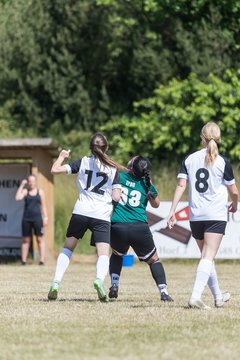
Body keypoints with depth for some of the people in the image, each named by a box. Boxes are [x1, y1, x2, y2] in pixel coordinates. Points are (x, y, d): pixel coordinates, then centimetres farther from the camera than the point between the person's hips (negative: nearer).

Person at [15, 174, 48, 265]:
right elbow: (18, 198, -13)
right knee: (26, 240, 3)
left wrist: (45, 217, -1)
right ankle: (24, 260, 3)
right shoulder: (25, 191, 6)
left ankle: (42, 260, -7)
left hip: (37, 218, -1)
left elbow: (43, 205, 7)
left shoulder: (40, 192, 7)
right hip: (26, 219, 1)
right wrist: (21, 185, -9)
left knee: (40, 239, -5)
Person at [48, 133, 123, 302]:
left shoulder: (83, 162, 6)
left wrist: (61, 157, 22)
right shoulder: (114, 169, 6)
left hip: (81, 212, 1)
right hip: (102, 216, -1)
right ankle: (100, 279, -36)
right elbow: (116, 197, 0)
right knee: (103, 253, -5)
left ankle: (56, 283, 2)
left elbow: (55, 169, 3)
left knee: (68, 248, 17)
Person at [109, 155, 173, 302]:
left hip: (117, 227, 1)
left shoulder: (118, 177, 2)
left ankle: (114, 286, 14)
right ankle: (164, 292, 2)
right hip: (139, 228, -1)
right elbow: (156, 204, 18)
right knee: (153, 259, 15)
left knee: (117, 254, 30)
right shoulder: (146, 184, 3)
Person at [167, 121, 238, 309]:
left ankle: (218, 297, 28)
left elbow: (181, 185, -2)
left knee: (207, 256, 18)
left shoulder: (189, 159, 5)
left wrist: (172, 211, -1)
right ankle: (196, 296, -26)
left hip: (195, 216, 4)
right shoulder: (223, 162, -5)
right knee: (208, 257, -10)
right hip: (216, 215, -4)